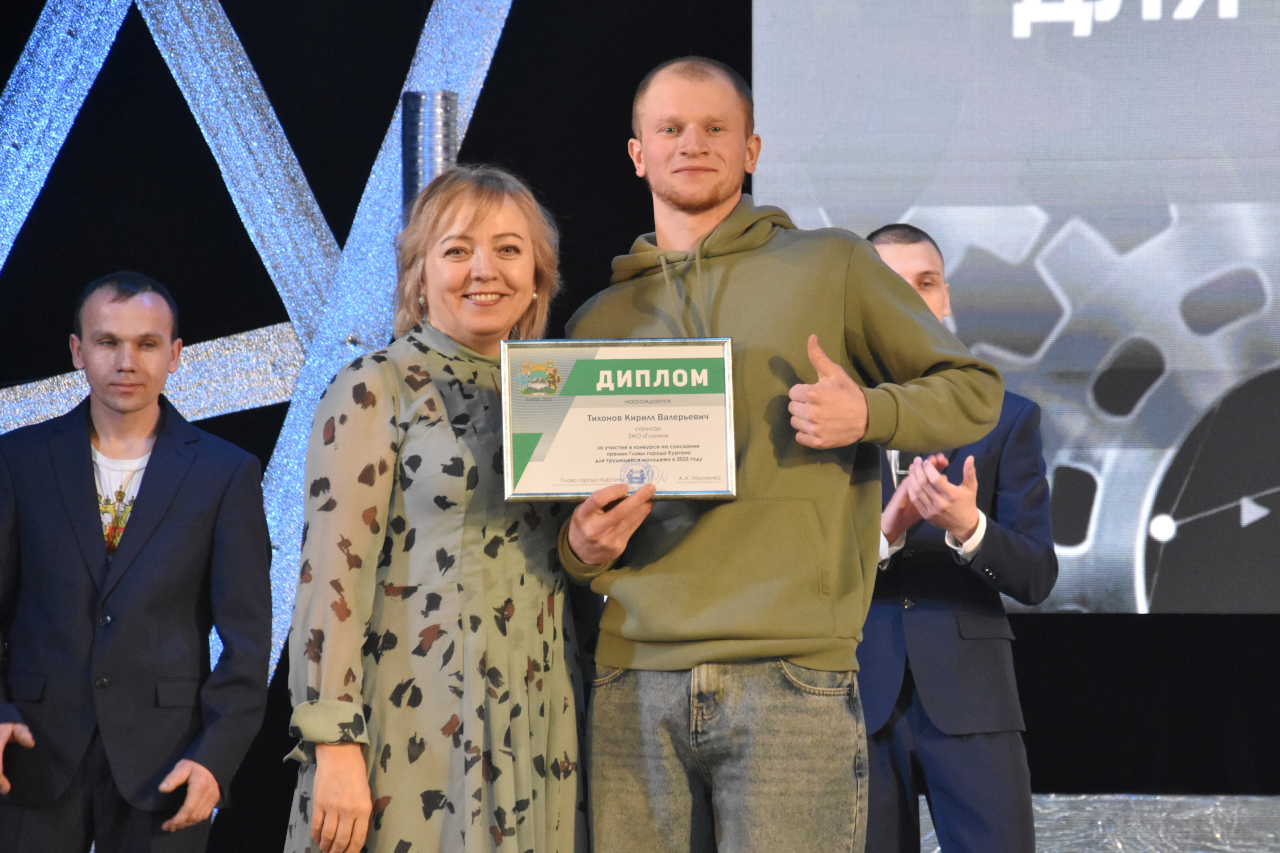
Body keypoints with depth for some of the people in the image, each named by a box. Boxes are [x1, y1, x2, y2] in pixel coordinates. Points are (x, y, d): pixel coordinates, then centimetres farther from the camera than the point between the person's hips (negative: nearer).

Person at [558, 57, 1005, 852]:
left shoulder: (830, 265, 10)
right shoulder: (599, 322, 19)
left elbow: (974, 389, 12)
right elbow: (563, 500, 25)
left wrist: (867, 414, -8)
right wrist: (580, 545, 1)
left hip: (792, 674, -3)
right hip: (635, 678, 3)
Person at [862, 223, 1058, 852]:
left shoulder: (1006, 418, 7)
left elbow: (1036, 577, 0)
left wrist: (966, 526, -20)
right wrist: (884, 530, -18)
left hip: (969, 701, 0)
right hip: (856, 698, 0)